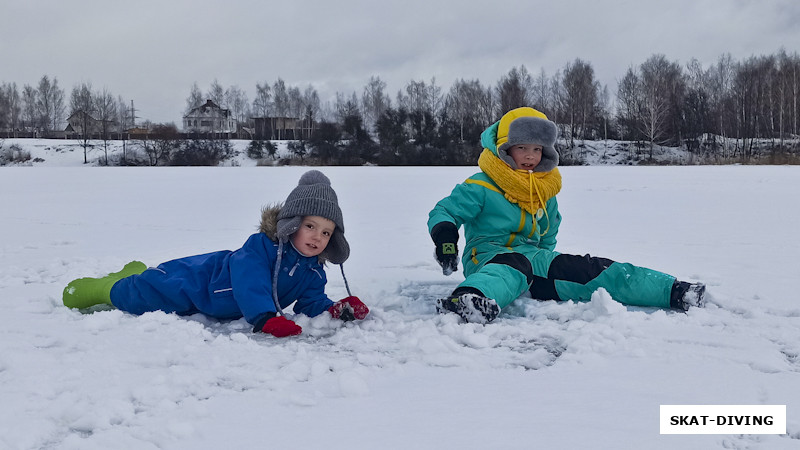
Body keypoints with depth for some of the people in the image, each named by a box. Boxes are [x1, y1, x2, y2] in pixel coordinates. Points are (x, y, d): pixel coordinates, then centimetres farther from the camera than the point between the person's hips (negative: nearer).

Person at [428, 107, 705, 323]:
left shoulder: (545, 192, 18)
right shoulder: (480, 187, -2)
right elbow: (444, 212, -7)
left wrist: (547, 265, 17)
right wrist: (445, 237, -26)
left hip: (534, 256, 6)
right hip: (489, 256, -6)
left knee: (589, 270, -14)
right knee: (513, 267, -43)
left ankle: (672, 292, -25)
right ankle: (470, 298, -80)